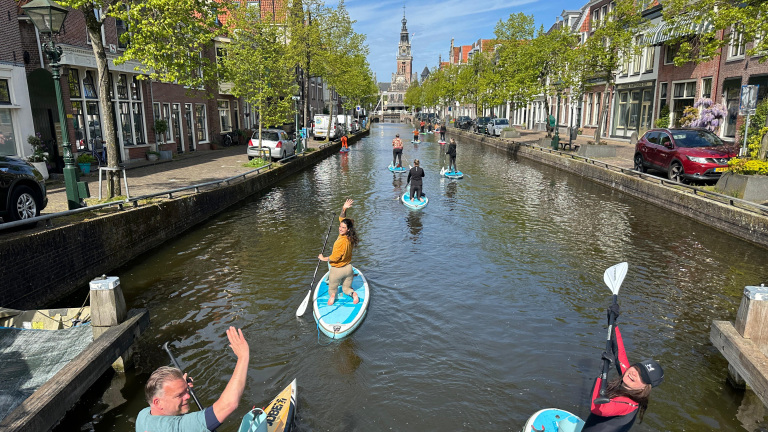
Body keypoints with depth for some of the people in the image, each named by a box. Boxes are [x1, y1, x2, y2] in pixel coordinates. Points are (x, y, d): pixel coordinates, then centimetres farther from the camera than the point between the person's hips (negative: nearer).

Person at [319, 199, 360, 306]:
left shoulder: (342, 241, -30)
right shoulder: (349, 238, -7)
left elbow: (335, 257, -23)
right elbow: (342, 219, 4)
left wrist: (323, 258, -8)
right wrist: (344, 209, -8)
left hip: (337, 270, -7)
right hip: (348, 268, 7)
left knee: (332, 289, 17)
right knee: (346, 288, 21)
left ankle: (332, 295, -17)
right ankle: (353, 294, -12)